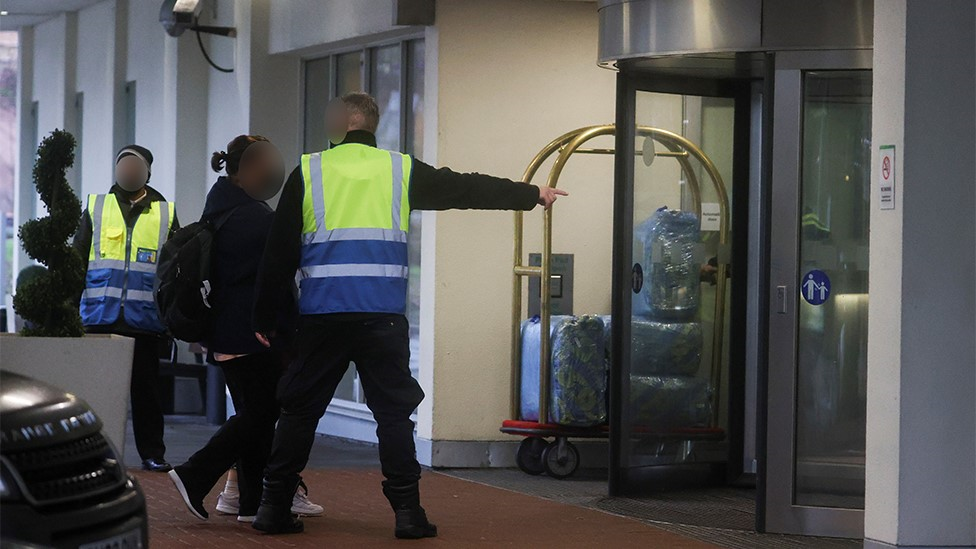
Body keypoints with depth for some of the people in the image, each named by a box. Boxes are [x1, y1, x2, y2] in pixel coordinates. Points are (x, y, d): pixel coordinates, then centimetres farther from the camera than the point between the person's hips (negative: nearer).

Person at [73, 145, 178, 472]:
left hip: (145, 318, 0)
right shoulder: (97, 207, 11)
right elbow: (77, 259, 11)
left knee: (145, 388, 3)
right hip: (100, 316, 1)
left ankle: (152, 453, 10)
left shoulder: (165, 214, 10)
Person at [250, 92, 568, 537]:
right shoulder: (401, 170, 7)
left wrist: (264, 317, 10)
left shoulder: (308, 172, 5)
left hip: (322, 314, 0)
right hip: (382, 316, 0)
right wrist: (531, 195, 27)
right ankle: (407, 511, 2)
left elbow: (279, 252, 4)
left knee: (300, 409, 8)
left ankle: (273, 506, 8)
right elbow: (466, 188, 15)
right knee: (394, 411, 6)